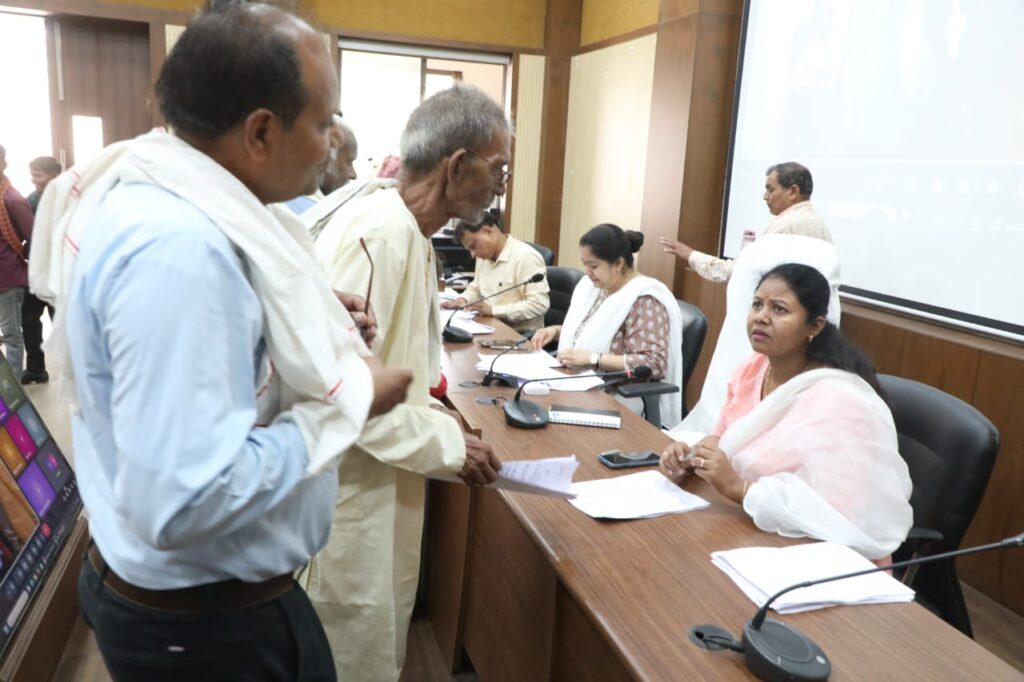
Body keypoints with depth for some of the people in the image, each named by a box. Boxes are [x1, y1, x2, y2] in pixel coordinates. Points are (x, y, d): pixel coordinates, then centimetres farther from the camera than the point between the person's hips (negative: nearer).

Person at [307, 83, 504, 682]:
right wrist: (446, 445, -18)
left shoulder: (406, 229, 7)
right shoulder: (379, 231, -23)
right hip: (354, 484, -9)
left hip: (385, 476, 9)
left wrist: (445, 430, 5)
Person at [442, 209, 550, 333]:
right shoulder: (484, 256, 11)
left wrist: (493, 310, -24)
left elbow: (539, 304, -23)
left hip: (521, 335, -8)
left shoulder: (526, 256, -16)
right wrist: (463, 300, 4)